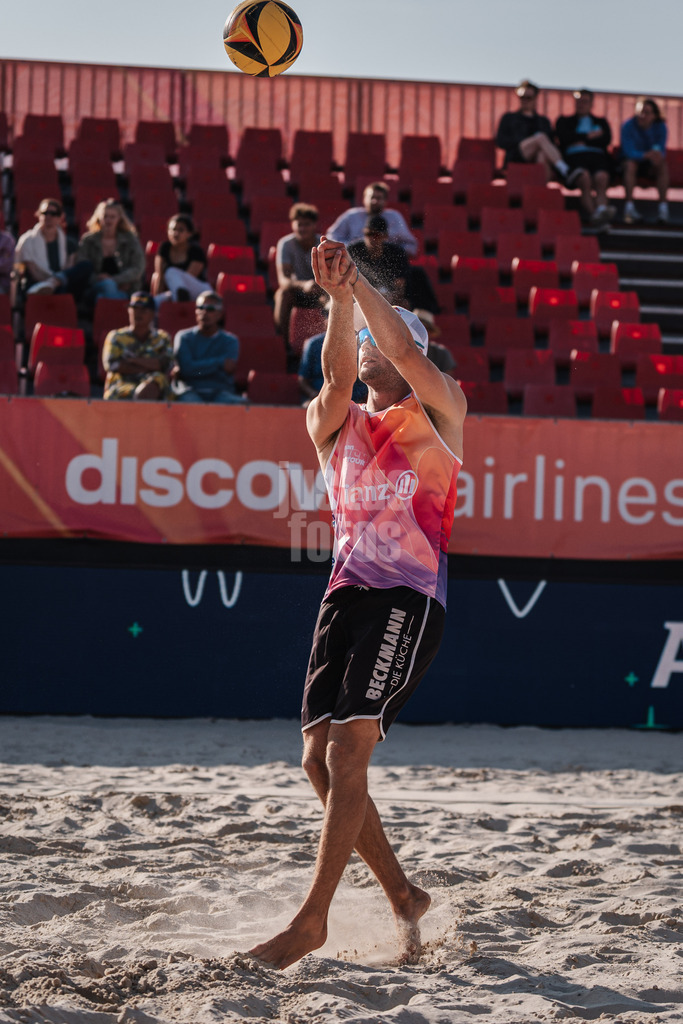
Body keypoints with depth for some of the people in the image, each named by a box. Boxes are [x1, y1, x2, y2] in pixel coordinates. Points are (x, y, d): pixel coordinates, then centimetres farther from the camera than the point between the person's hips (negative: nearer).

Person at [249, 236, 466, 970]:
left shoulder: (438, 418, 6)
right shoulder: (335, 427, 15)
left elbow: (408, 355, -14)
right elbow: (337, 374, -7)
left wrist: (358, 283, -20)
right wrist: (338, 299, -23)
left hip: (409, 599, -6)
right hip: (347, 592, 6)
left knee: (347, 750, -17)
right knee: (318, 758, 0)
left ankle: (313, 917, -15)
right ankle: (403, 897, 15)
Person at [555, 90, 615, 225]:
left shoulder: (601, 122, 32)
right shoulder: (564, 121, 28)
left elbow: (606, 140, 12)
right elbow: (563, 137, 7)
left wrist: (583, 141, 4)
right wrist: (589, 136, 8)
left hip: (598, 156, 2)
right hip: (574, 157, -2)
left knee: (601, 178, -36)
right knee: (584, 177, -38)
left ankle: (602, 209, -58)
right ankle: (592, 213, -55)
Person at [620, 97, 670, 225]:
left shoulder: (660, 127, -7)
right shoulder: (628, 126, -16)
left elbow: (662, 151, -15)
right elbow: (629, 152, -25)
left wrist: (658, 156, -41)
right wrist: (646, 155, -44)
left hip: (650, 166, 2)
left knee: (663, 165, -28)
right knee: (630, 164, -35)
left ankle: (663, 207, -33)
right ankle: (629, 207, -41)